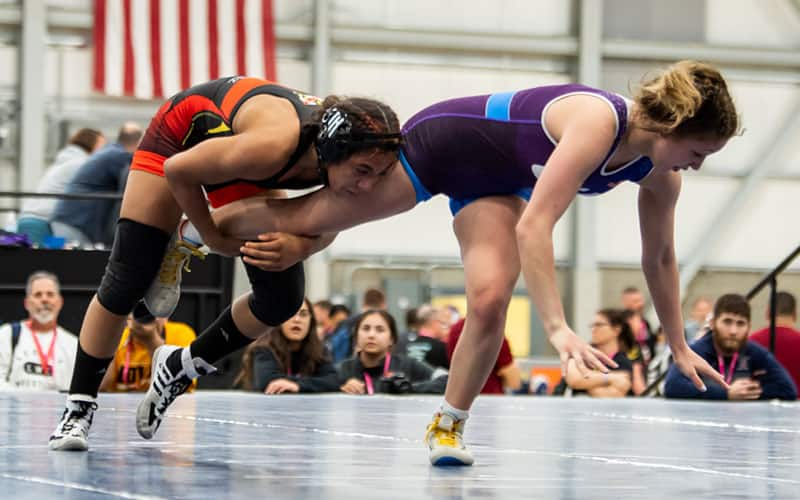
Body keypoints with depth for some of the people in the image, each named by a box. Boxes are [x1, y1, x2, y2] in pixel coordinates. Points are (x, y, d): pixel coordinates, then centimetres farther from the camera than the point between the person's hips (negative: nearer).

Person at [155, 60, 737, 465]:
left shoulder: (660, 174, -15)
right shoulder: (597, 122, -39)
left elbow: (659, 256, 3)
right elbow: (533, 228, -44)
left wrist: (679, 346, 7)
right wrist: (558, 328, -49)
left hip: (494, 187, 6)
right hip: (444, 140, -6)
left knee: (490, 299, -17)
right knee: (302, 220, 6)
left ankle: (448, 427, 3)